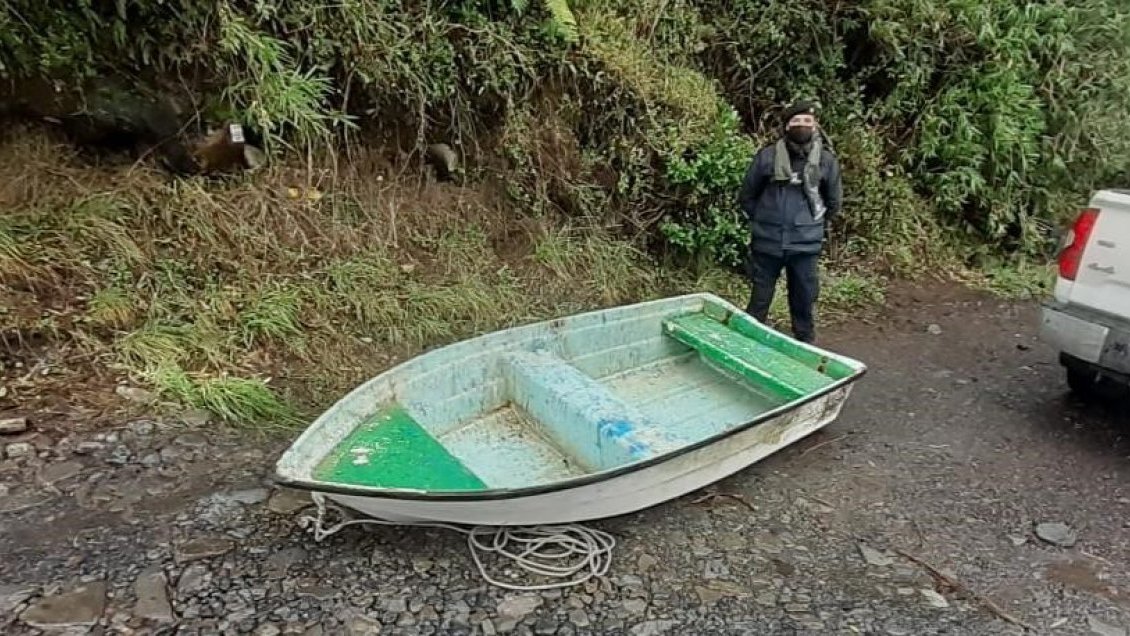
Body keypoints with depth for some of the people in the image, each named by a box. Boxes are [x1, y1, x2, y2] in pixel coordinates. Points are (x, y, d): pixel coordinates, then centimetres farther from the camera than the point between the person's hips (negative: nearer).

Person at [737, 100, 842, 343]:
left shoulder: (827, 160, -1)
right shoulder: (767, 156, -5)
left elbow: (834, 201, 14)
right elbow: (746, 196, 6)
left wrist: (814, 224, 15)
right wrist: (762, 221, 9)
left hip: (806, 244, 1)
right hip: (767, 242, -1)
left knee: (805, 299, 10)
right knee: (760, 299, 7)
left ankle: (806, 345, 25)